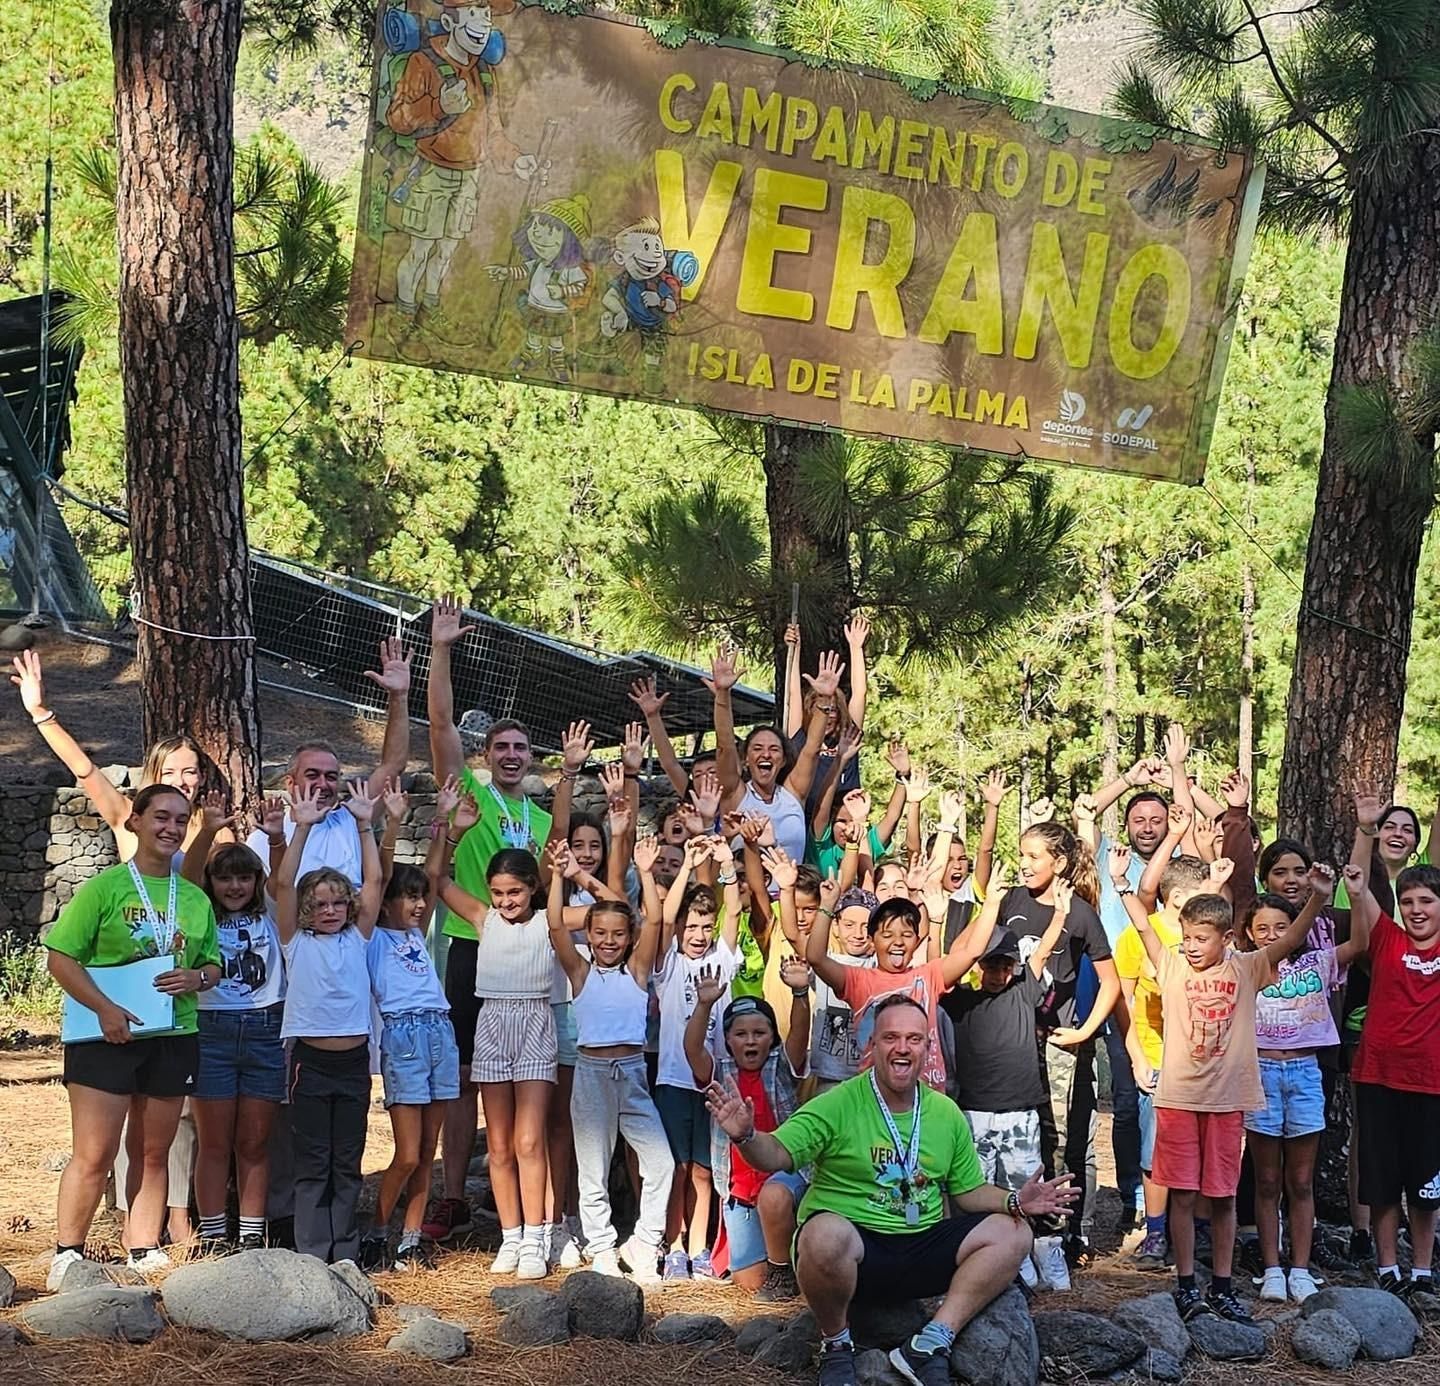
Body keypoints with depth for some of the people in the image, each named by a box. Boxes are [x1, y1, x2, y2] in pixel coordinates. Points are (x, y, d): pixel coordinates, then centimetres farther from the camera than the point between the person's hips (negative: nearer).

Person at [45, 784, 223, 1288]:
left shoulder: (194, 898, 11)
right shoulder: (105, 887, -4)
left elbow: (214, 964, 18)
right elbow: (61, 958, -8)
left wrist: (196, 977, -6)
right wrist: (105, 1009, -19)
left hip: (174, 1036, 5)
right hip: (107, 1036, -5)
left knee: (153, 1153, 10)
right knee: (94, 1155, -7)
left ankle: (145, 1251, 18)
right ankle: (67, 1256, 1)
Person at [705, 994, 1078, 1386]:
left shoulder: (947, 1114, 10)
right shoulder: (838, 1105, -6)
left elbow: (970, 1191, 17)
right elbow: (777, 1155, -15)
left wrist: (1016, 1202, -2)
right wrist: (745, 1136, -37)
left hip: (922, 1249, 5)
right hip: (852, 1253, -5)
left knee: (1012, 1234, -9)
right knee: (826, 1233, -39)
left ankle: (930, 1346, -15)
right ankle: (836, 1345, -10)